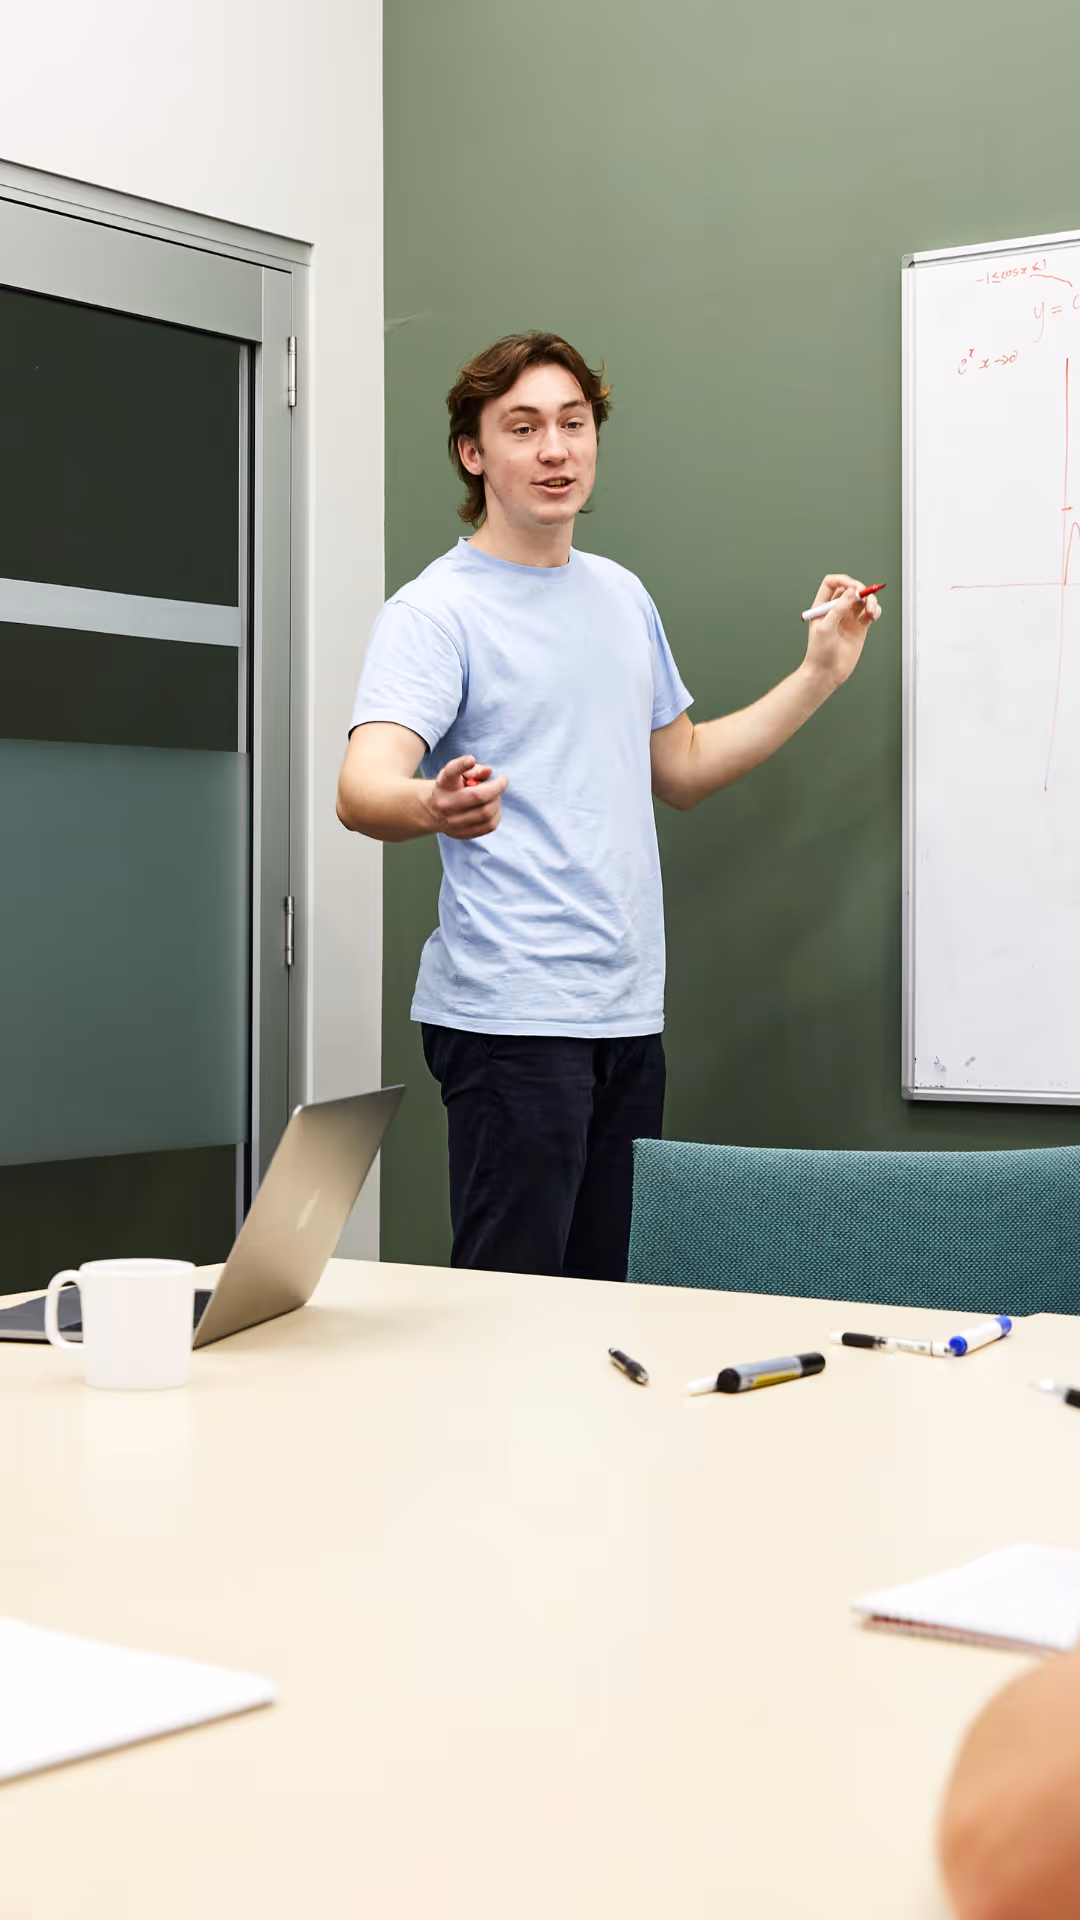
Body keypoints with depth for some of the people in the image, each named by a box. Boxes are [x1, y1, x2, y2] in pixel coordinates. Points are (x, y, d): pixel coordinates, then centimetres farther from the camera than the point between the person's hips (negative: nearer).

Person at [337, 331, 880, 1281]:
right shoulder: (435, 612, -8)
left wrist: (820, 674, 21)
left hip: (629, 1013, 7)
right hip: (508, 1014, -7)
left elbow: (680, 767, 27)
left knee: (607, 1293, 12)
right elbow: (363, 787, -23)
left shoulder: (622, 595, 16)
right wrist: (432, 804, -45)